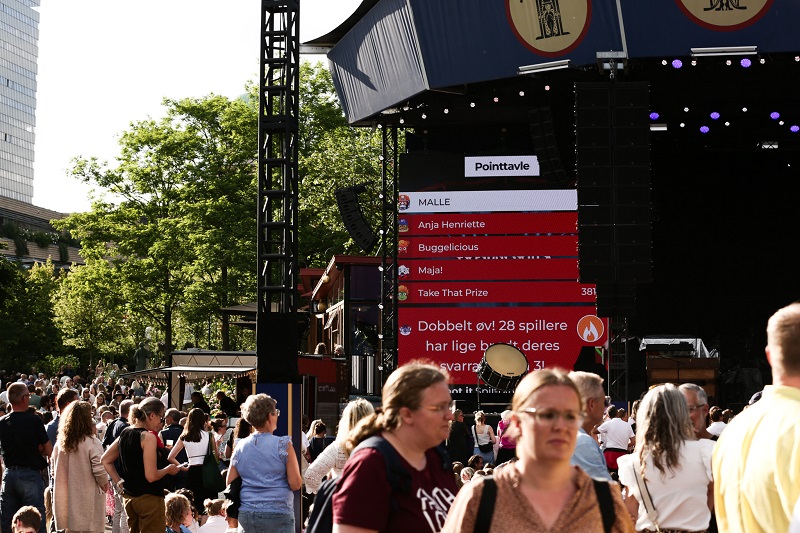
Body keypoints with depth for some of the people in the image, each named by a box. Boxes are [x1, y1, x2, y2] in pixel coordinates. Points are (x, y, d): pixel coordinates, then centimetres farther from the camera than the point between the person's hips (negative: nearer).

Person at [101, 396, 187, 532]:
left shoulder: (125, 433, 7)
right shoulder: (148, 437, -16)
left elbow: (105, 460, 16)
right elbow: (151, 476, -21)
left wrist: (119, 482, 14)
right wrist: (168, 469, -3)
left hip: (128, 497, 8)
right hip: (149, 497, -8)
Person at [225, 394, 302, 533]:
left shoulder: (239, 447, 5)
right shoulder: (283, 445, -7)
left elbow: (230, 484, 10)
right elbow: (295, 484, -8)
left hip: (247, 516, 4)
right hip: (278, 515, -4)